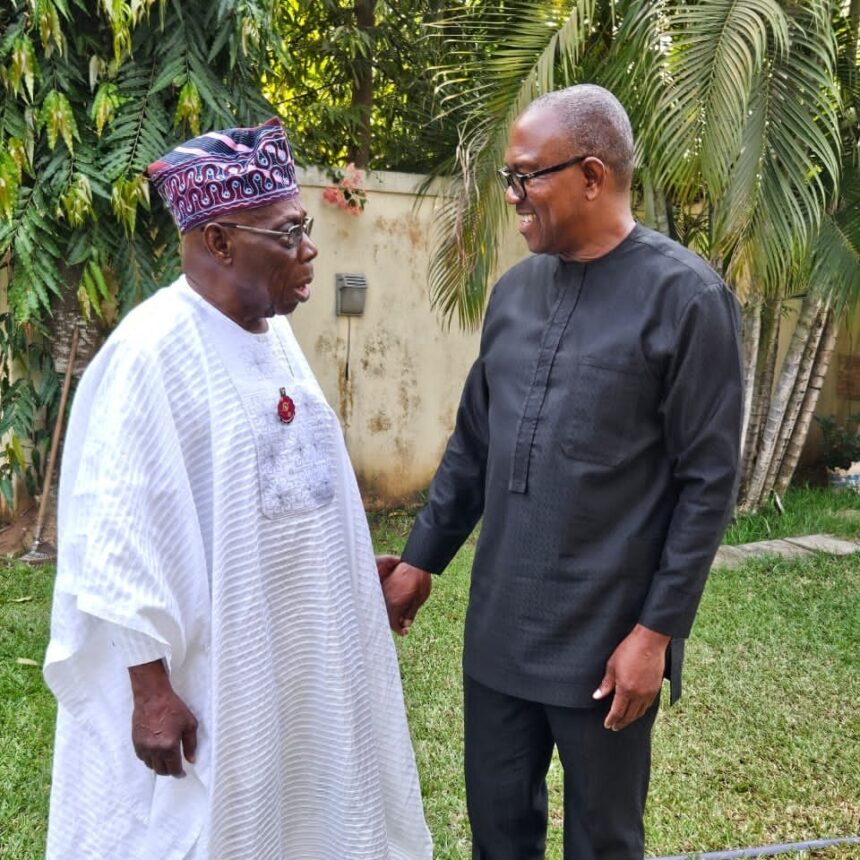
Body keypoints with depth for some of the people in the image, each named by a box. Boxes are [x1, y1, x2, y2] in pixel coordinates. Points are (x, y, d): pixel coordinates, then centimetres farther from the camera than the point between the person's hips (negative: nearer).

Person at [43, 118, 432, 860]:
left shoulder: (273, 333, 4)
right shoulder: (155, 349, -21)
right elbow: (124, 535, -20)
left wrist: (355, 568, 14)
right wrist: (152, 686, -19)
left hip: (291, 650, 8)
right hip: (201, 672, -7)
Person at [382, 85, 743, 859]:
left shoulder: (685, 296, -11)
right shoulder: (514, 291, 7)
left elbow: (708, 482, -11)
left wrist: (657, 629, -13)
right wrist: (422, 559, 14)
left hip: (606, 639, -5)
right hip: (499, 627, 5)